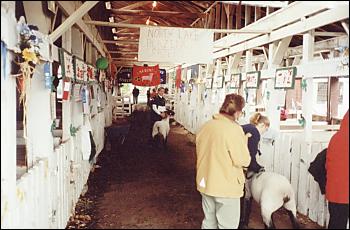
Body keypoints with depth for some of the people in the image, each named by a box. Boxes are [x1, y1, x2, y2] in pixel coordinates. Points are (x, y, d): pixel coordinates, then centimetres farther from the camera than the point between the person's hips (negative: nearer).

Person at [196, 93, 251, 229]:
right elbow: (243, 161, -18)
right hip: (226, 187, -6)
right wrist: (243, 141, -2)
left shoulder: (206, 126, 1)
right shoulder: (234, 129, -20)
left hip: (205, 184, 7)